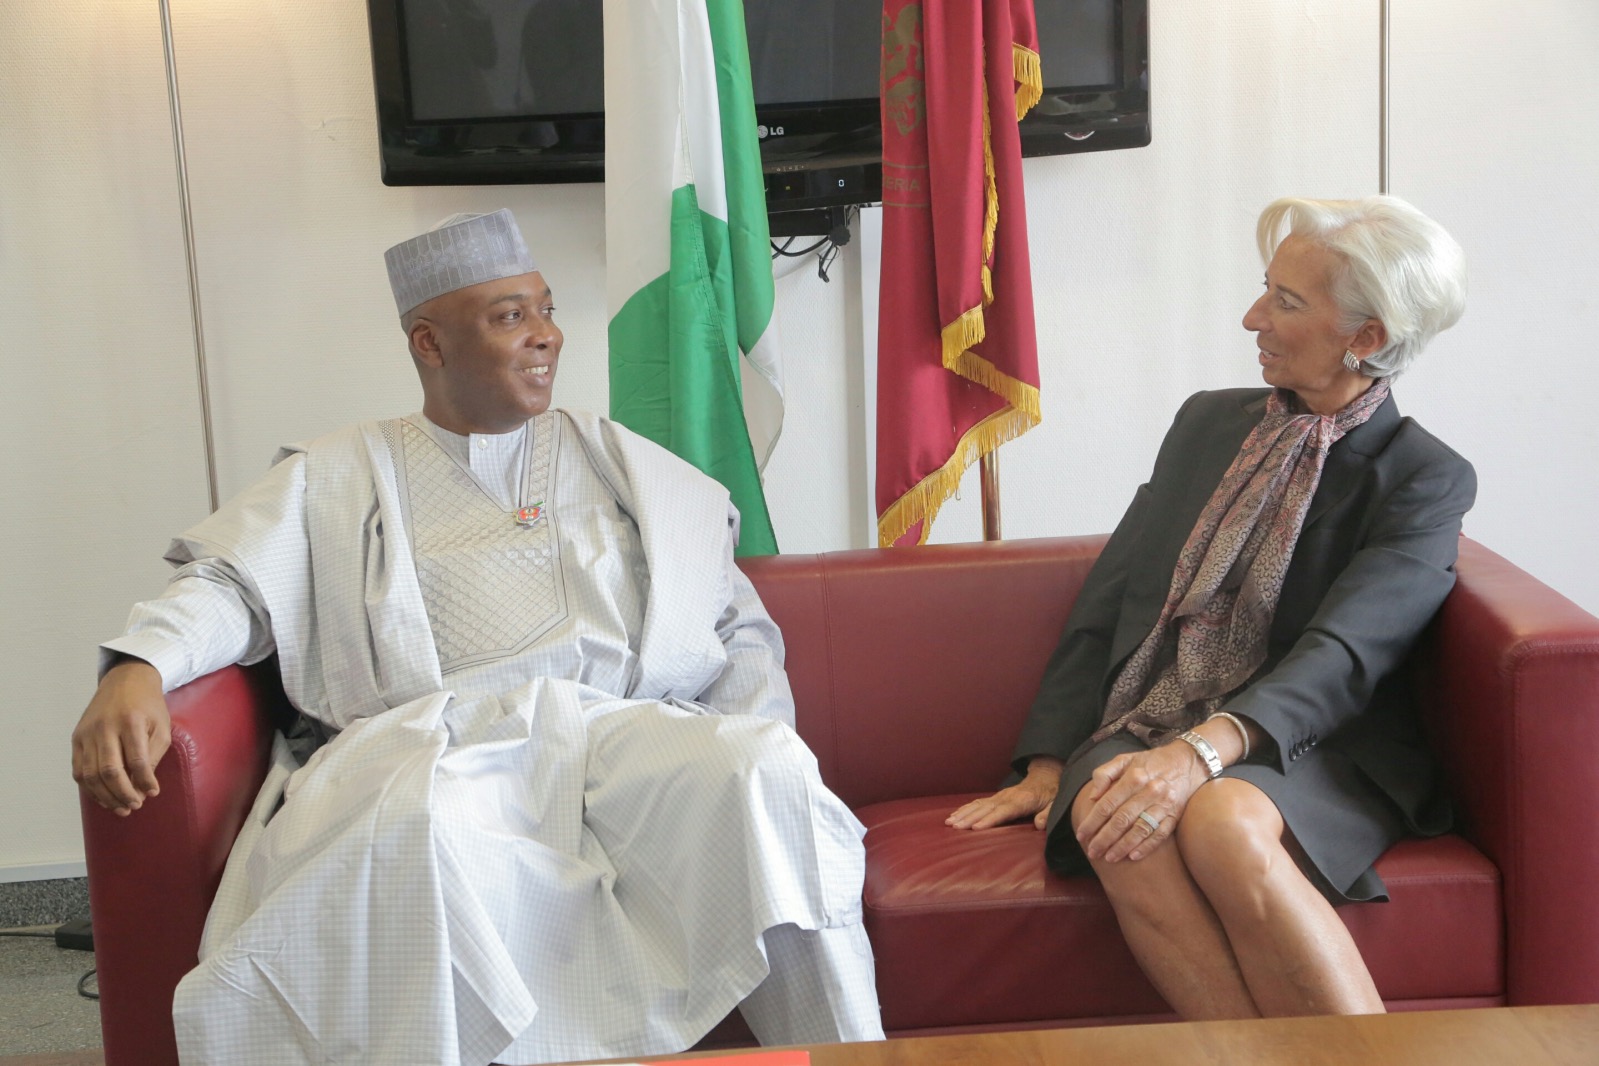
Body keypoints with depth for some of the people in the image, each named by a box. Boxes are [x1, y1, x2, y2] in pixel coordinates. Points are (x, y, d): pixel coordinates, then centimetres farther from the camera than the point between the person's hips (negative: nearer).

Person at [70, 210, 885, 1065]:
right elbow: (230, 586, 8)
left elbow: (738, 629, 21)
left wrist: (758, 760, 2)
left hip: (626, 731, 2)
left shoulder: (624, 465, 25)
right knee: (419, 827, -39)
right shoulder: (338, 478, 21)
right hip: (433, 738, -2)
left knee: (768, 770, -30)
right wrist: (138, 668, -15)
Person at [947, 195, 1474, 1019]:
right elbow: (1103, 605, 15)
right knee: (1124, 840, -32)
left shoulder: (1426, 479, 1)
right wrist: (1048, 765, 4)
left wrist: (1202, 750, -31)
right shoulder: (1208, 423, 17)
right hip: (1144, 729, 4)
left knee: (1223, 824, -38)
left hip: (1301, 747, -3)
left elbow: (1342, 657, -15)